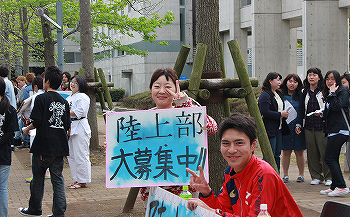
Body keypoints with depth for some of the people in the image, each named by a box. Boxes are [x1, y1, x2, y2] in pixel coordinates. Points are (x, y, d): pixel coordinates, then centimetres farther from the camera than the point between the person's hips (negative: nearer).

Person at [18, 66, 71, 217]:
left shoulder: (41, 99, -9)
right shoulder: (64, 101, 7)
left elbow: (37, 122, -13)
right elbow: (67, 125, 8)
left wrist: (27, 129, 5)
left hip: (43, 145, -4)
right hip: (59, 146, 4)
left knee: (38, 178, 11)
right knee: (58, 179, 6)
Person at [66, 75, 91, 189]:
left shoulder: (83, 97, -8)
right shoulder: (69, 98, 20)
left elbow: (80, 111, -19)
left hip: (80, 128, -10)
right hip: (70, 127, 10)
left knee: (81, 156, -7)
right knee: (71, 155, 12)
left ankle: (82, 181, -1)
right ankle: (76, 180, 21)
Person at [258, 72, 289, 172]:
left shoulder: (278, 94, 17)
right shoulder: (265, 95, -11)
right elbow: (265, 112, -20)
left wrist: (285, 113, 10)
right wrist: (280, 114, -16)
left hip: (278, 129, 9)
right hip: (269, 129, -9)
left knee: (277, 155, 11)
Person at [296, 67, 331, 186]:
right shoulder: (305, 93, 14)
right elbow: (301, 109, 17)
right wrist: (298, 124, 10)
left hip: (322, 127, -4)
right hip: (308, 127, 5)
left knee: (325, 152, -4)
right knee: (312, 153, 6)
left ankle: (329, 177, 7)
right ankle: (316, 176, 16)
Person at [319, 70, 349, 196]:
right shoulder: (329, 94, 20)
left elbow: (337, 106, -23)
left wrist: (332, 93, -14)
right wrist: (322, 114, 9)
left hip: (340, 130, -9)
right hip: (333, 131, 9)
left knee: (329, 158, -13)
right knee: (333, 159, 9)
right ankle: (334, 187, 14)